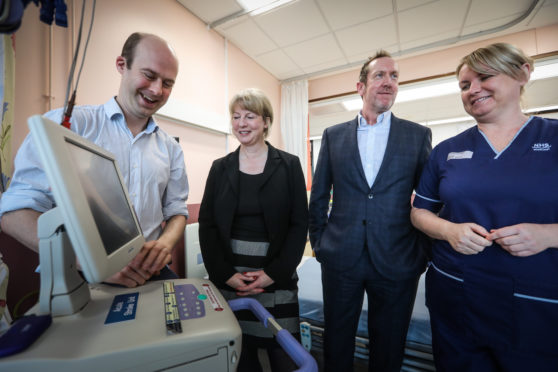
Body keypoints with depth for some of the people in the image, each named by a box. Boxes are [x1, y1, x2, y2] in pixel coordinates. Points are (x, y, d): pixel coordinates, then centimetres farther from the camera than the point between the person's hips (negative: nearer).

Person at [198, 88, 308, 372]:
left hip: (277, 279, -1)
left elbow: (299, 224, -4)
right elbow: (207, 225, 2)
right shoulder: (220, 168, 4)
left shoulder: (289, 165, -1)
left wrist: (274, 273, -11)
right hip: (228, 278, 2)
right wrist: (225, 274, -8)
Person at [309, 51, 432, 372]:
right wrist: (319, 243, 2)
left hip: (397, 263, 1)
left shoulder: (419, 135, 3)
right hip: (340, 259, 1)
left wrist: (422, 254, -1)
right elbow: (318, 197, 5)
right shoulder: (333, 135, 4)